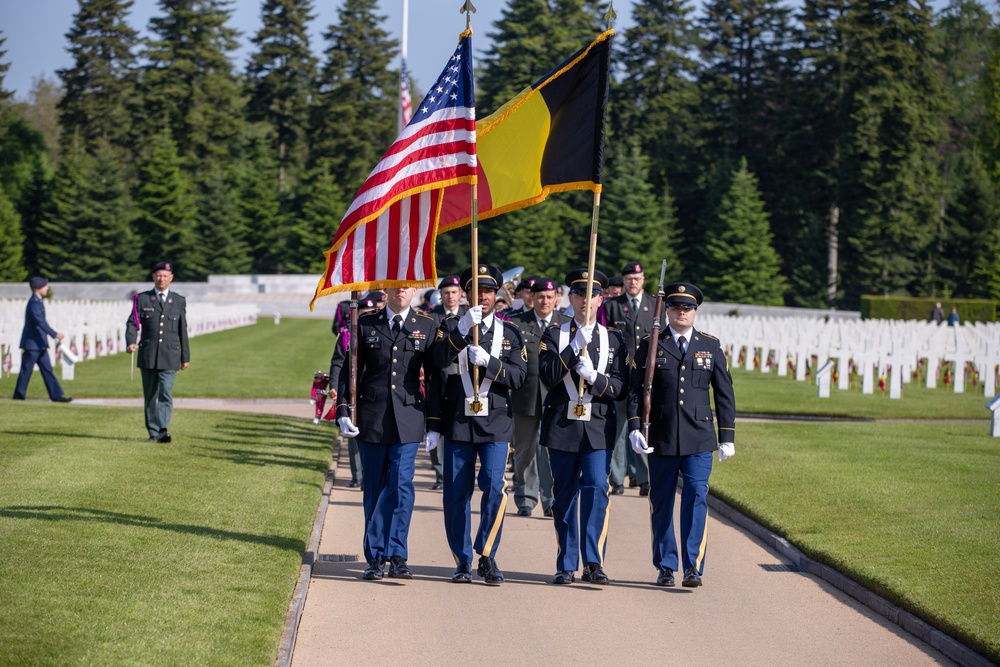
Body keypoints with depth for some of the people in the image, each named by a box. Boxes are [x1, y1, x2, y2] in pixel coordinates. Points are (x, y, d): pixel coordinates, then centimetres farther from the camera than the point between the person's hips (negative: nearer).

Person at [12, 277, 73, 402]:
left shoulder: (37, 302, 13)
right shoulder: (34, 303, -18)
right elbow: (40, 322, -30)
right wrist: (55, 335, -38)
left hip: (40, 344, 10)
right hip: (32, 343, -10)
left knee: (47, 369, 6)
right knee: (26, 370, 0)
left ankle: (56, 395, 5)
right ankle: (19, 395, 9)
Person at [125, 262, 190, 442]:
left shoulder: (179, 301, 9)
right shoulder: (142, 299, 6)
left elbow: (183, 330, 12)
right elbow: (132, 323, 0)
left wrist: (185, 357, 12)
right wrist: (131, 342, -19)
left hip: (170, 356, -1)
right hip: (147, 356, 1)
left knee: (165, 394, -14)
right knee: (150, 396, 7)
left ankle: (163, 431, -22)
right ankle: (153, 433, 15)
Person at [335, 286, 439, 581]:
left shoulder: (427, 326, 4)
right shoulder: (366, 324, 5)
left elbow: (434, 377, 5)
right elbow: (349, 370, 7)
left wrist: (434, 423, 2)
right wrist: (344, 411, -3)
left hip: (408, 418, -1)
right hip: (371, 418, 1)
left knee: (401, 484, -11)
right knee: (374, 490, 7)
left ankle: (396, 556, -6)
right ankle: (375, 560, 13)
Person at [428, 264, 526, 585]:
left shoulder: (510, 332, 10)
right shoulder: (451, 327, 7)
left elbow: (518, 375, -1)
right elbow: (439, 360, -13)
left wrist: (488, 361, -17)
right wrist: (463, 329, -25)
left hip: (495, 424, 0)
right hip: (457, 422, 0)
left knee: (494, 485, -15)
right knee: (456, 495, 3)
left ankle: (487, 556, -4)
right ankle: (463, 562, 13)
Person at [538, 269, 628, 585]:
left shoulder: (614, 340, 9)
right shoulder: (554, 335, 6)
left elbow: (620, 388, 2)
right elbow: (547, 376, -10)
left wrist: (593, 377, -16)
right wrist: (575, 346, -18)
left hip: (598, 428, 0)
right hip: (562, 425, 0)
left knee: (597, 487, -13)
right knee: (565, 494, 4)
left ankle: (593, 561, -8)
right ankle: (566, 566, 12)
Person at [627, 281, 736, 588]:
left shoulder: (711, 346, 9)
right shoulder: (650, 345, 4)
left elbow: (724, 393, 11)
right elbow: (634, 389, 2)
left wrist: (727, 437, 6)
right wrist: (634, 427, -11)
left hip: (699, 438, 0)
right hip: (661, 439, 0)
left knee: (697, 497, -11)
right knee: (661, 502, 6)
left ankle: (693, 566, -10)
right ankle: (665, 567, 17)